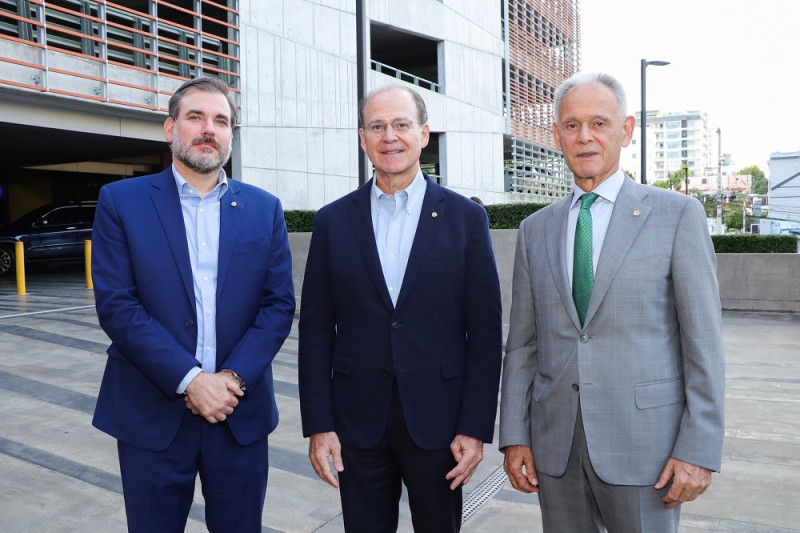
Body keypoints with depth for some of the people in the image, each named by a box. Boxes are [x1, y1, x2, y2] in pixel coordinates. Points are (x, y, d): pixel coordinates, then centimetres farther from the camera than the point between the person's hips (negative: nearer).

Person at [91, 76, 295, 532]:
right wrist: (189, 380, -15)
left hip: (241, 415, 2)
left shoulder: (264, 208, 5)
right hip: (152, 415, -1)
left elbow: (279, 305, 0)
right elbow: (116, 305, -8)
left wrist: (232, 379, -12)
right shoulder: (121, 201, -1)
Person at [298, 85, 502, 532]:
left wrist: (476, 427, -6)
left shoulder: (465, 217, -2)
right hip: (357, 424, 1)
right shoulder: (333, 221, 3)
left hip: (439, 422, -1)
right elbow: (316, 330, 2)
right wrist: (318, 424, -2)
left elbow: (485, 330, -3)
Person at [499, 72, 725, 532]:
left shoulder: (677, 214, -3)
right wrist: (514, 436, 3)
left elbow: (704, 341, -5)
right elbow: (522, 342, 7)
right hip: (555, 441, 3)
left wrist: (700, 451, -10)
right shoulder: (536, 230, 7)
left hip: (644, 441, -3)